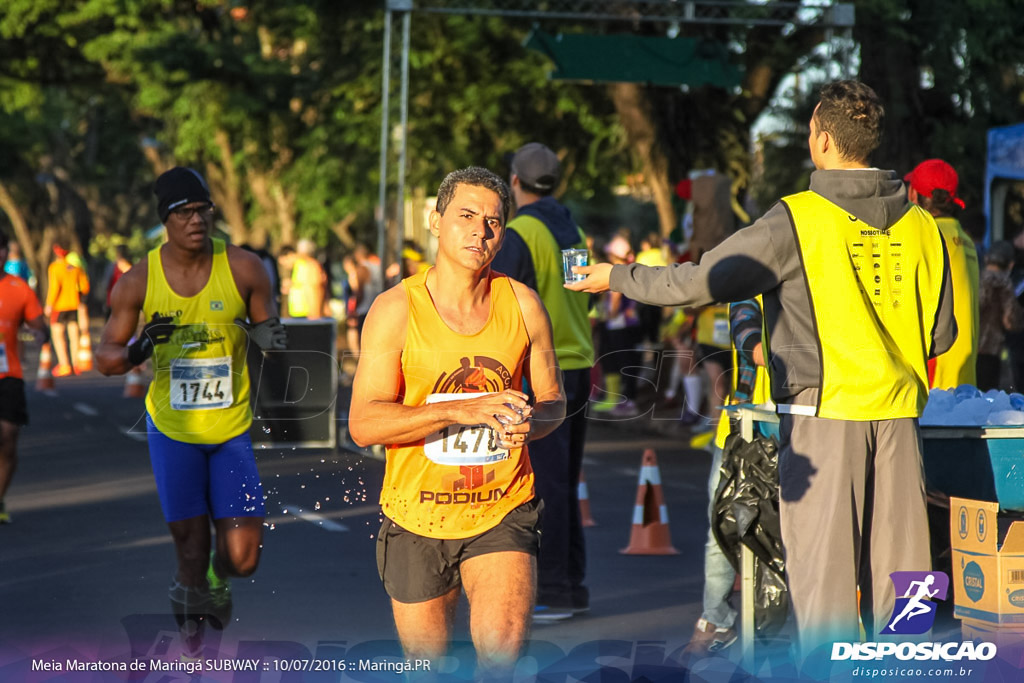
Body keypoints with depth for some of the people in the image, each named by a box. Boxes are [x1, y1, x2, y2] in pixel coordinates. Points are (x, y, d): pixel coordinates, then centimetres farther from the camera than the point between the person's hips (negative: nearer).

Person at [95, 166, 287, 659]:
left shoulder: (243, 269, -7)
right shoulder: (139, 281, -6)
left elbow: (265, 326, 7)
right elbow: (104, 358, 0)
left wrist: (267, 336, -18)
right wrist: (138, 351, -22)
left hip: (232, 430, 1)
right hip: (172, 429, -1)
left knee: (243, 558, -4)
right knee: (191, 553, 0)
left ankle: (219, 576, 34)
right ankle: (191, 631, 26)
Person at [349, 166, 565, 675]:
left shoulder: (522, 304, 1)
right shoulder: (396, 309, -7)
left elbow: (554, 402, 12)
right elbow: (363, 424, -13)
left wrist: (531, 421, -13)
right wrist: (459, 410, -25)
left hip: (503, 512, 0)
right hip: (418, 514, 0)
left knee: (503, 644, -24)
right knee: (427, 665, 12)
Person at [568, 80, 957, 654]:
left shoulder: (797, 220, -9)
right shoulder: (920, 224, 6)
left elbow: (700, 282, -8)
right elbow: (941, 334, 11)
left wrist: (617, 278, 5)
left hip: (824, 412, -4)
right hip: (899, 412, 5)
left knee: (823, 565, -1)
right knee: (899, 568, 8)